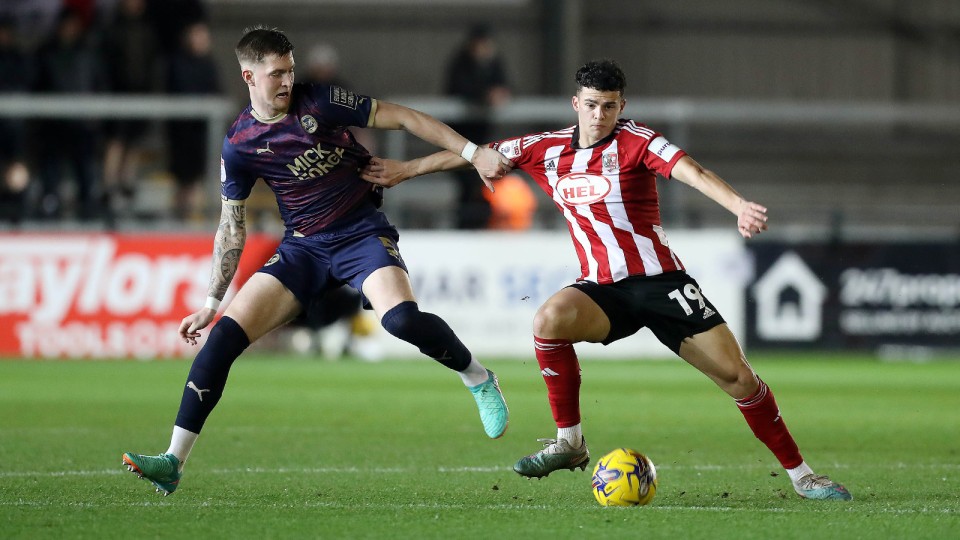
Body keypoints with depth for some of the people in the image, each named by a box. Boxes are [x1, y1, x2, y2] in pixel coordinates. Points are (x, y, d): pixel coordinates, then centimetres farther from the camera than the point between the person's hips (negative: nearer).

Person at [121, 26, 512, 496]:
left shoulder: (319, 102, -7)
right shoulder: (239, 144, 0)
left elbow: (400, 118, -2)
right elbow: (231, 229, 9)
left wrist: (473, 153, -6)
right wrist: (211, 303, 7)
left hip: (362, 233, -2)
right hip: (303, 248, 2)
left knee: (401, 319, -31)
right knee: (226, 332, -16)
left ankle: (480, 380, 0)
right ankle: (174, 462, -14)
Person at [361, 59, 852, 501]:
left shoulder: (635, 141, -8)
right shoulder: (548, 149, 6)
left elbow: (690, 171, -24)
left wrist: (739, 205, -42)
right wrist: (406, 169, 23)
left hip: (659, 281, -3)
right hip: (602, 290, 3)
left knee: (736, 375, -9)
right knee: (549, 320, -29)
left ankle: (799, 473, 7)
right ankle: (569, 443, -16)